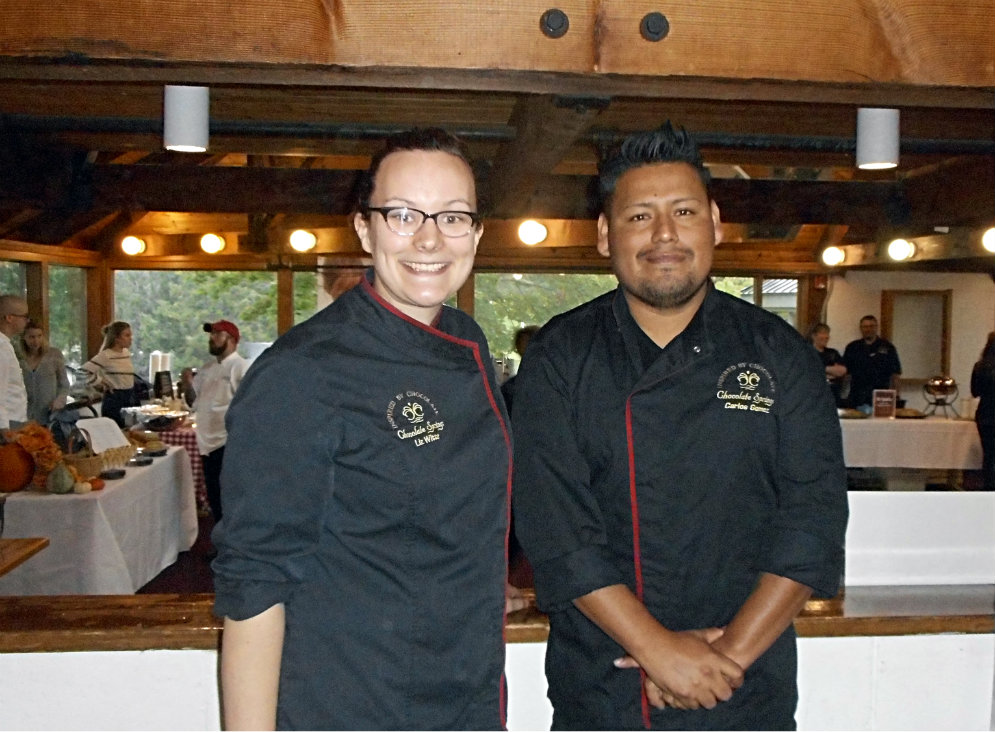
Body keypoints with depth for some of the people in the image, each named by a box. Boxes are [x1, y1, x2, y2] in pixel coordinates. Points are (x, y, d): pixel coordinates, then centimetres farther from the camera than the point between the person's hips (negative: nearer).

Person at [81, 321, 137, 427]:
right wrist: (101, 385, -13)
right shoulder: (105, 356, -13)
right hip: (114, 399, -7)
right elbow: (86, 370, -21)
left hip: (130, 398, 7)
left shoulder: (127, 353, 8)